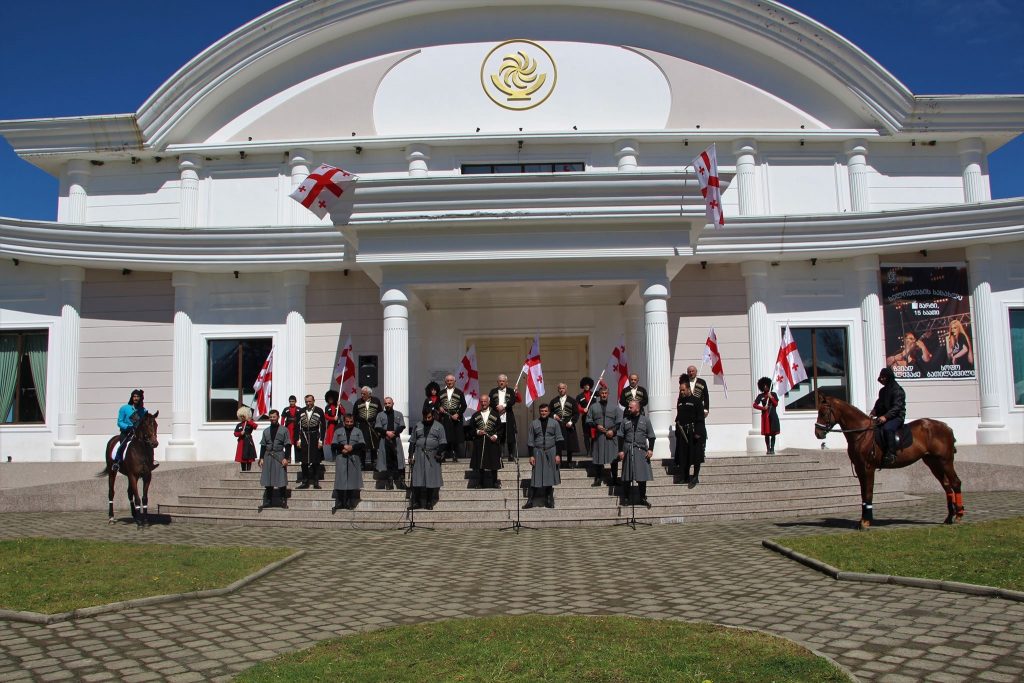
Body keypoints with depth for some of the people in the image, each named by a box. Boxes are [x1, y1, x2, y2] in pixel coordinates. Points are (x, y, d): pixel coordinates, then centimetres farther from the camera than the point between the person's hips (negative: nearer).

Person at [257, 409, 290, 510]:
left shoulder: (284, 430, 1)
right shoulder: (266, 431, 11)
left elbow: (287, 446, -2)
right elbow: (263, 445, 11)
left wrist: (286, 458, -10)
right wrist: (261, 458, 3)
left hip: (279, 457, -3)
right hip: (268, 457, 3)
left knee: (281, 480, -3)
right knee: (268, 481, 7)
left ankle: (283, 502, 4)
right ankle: (267, 502, 14)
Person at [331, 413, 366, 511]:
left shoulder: (358, 431, 12)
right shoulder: (338, 432, 13)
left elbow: (363, 445, 2)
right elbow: (333, 445, 3)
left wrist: (352, 447, -13)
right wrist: (343, 446, -13)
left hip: (354, 460, 0)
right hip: (341, 460, 0)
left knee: (352, 481, -2)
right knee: (340, 481, -3)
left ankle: (350, 503, 4)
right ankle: (339, 504, 1)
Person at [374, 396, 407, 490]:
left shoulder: (399, 414, 13)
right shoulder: (380, 415, 11)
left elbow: (402, 426, 3)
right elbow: (377, 428, 0)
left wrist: (393, 433, -11)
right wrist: (387, 432, -14)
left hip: (396, 440, 0)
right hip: (384, 441, 0)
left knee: (398, 461, -5)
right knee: (387, 462, -2)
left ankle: (401, 483, -4)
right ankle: (389, 484, 1)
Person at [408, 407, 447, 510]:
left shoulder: (438, 426, 7)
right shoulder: (417, 426, 11)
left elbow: (442, 443, 3)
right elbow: (412, 442, 11)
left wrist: (439, 454, -9)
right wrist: (411, 456, 3)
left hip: (433, 457, -1)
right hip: (419, 456, 1)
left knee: (431, 479, 0)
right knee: (417, 479, -2)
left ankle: (430, 503, 8)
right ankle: (416, 502, 3)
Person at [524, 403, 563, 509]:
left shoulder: (554, 423, 4)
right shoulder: (533, 424, 4)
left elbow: (559, 439, 3)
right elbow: (530, 441, 5)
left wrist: (558, 455, -3)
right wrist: (531, 455, -1)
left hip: (551, 452, 0)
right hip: (538, 452, 0)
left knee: (549, 476, 6)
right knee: (536, 477, -2)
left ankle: (549, 500, 16)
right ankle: (530, 501, 1)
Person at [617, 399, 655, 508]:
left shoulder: (645, 420, 3)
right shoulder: (625, 421, 8)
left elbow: (651, 436, 4)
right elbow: (620, 437, 8)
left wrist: (650, 449, -5)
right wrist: (621, 450, 0)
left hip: (641, 451, -1)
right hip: (628, 451, 1)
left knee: (642, 476, 2)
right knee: (627, 476, 5)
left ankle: (643, 498, 12)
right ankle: (626, 497, 14)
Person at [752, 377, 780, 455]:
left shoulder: (773, 394, 7)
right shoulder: (760, 396, 4)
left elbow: (776, 404, 0)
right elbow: (755, 405, -1)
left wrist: (771, 397, -12)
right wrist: (763, 408, -13)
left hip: (773, 416, 1)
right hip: (765, 416, -1)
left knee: (773, 433, 0)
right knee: (767, 433, -1)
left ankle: (772, 449, 3)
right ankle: (768, 449, 4)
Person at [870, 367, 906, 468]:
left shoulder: (898, 390, -10)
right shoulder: (883, 391, 16)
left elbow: (897, 407, -19)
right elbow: (879, 404, 23)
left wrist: (886, 416, -30)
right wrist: (874, 411, 1)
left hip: (897, 417, -9)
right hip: (883, 417, 9)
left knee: (887, 428, -37)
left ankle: (891, 454, -36)